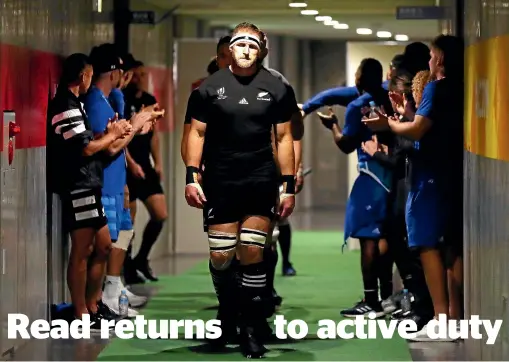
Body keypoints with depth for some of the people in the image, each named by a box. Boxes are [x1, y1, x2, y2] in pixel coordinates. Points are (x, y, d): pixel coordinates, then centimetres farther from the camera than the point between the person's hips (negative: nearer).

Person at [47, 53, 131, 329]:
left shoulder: (72, 104, 17)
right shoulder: (66, 107, -15)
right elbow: (86, 149, -18)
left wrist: (109, 133, 7)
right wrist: (112, 135, -3)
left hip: (88, 186, 10)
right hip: (78, 188, -10)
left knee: (103, 246, 14)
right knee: (82, 251, -5)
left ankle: (92, 308, 21)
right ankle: (81, 317, 0)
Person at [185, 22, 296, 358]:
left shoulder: (275, 87, 4)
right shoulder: (211, 87, 4)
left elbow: (284, 137, 6)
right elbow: (197, 132, 6)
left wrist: (289, 185, 1)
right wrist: (192, 177, -4)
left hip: (261, 181, -1)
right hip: (220, 181, 1)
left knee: (252, 254, -5)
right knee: (220, 257, 0)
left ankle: (251, 328, 2)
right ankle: (227, 314, 26)